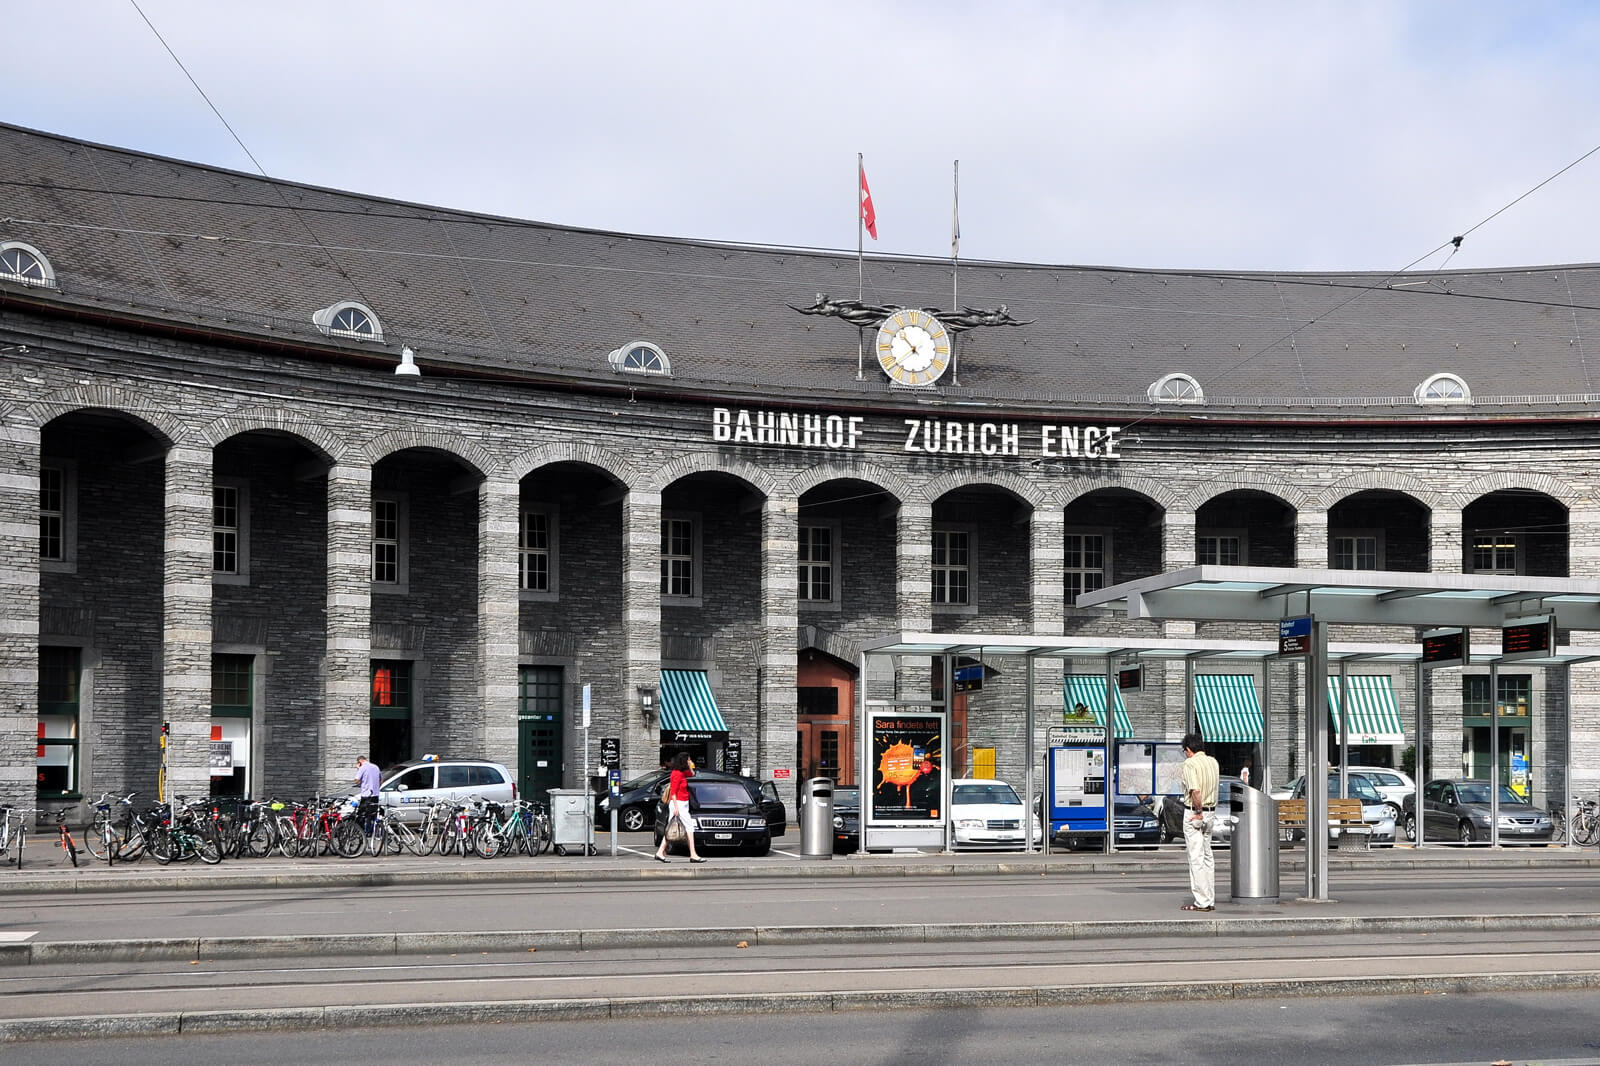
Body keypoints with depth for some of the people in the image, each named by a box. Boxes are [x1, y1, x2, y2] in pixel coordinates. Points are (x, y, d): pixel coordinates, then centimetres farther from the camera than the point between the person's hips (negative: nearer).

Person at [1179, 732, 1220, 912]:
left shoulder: (1190, 764, -14)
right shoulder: (1213, 762, 10)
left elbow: (1195, 791, -26)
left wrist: (1198, 812, -18)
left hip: (1194, 814, -8)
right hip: (1211, 813, 8)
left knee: (1196, 858, -5)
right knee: (1207, 857, 14)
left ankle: (1202, 902, -5)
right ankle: (1210, 900, 16)